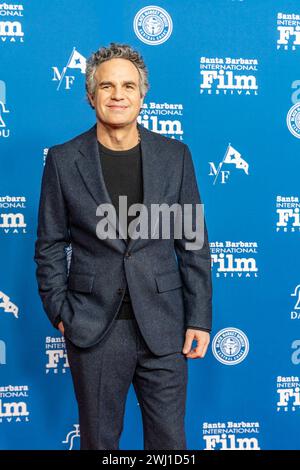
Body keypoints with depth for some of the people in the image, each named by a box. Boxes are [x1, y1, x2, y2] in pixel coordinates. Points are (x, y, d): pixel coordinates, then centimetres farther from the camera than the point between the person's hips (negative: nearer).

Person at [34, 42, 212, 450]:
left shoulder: (175, 155, 1)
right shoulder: (63, 160, -2)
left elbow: (193, 243, 3)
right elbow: (50, 246, 4)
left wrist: (200, 319, 0)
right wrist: (60, 313, -3)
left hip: (163, 327, 1)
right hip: (93, 328, 0)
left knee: (169, 439, 13)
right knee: (98, 439, 16)